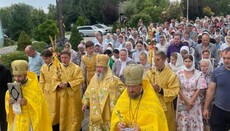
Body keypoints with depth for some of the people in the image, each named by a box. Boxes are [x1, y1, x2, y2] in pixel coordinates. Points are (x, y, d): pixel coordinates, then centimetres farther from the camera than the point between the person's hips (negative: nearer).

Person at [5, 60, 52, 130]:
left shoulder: (34, 86, -13)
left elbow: (39, 103, -15)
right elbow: (8, 102, 8)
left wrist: (27, 102, -28)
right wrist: (9, 103, -14)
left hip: (31, 120, -4)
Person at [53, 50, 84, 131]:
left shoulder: (76, 68, -9)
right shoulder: (59, 67, 3)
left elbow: (79, 80, -14)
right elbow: (54, 80, 3)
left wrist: (68, 84, -23)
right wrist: (59, 84, -18)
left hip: (73, 94, -3)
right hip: (62, 94, 3)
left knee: (73, 113, 7)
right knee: (63, 113, 14)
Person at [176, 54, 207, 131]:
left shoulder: (199, 74, -4)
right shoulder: (179, 73, -1)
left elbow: (199, 89, -6)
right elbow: (178, 89, -3)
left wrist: (191, 102, -11)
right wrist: (187, 101, -9)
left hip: (194, 102, -1)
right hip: (182, 102, 1)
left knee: (194, 121, 4)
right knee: (182, 122, 5)